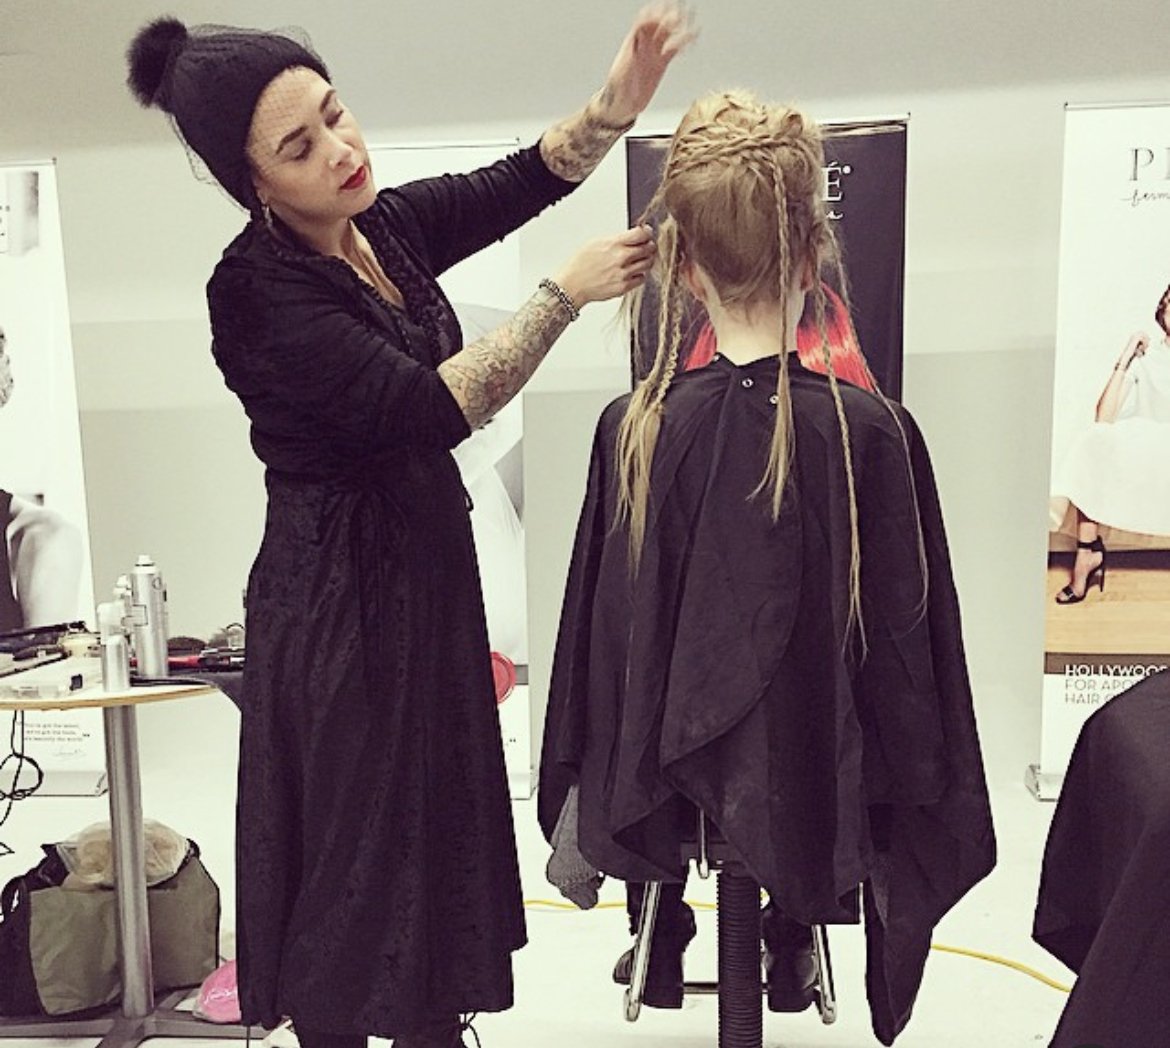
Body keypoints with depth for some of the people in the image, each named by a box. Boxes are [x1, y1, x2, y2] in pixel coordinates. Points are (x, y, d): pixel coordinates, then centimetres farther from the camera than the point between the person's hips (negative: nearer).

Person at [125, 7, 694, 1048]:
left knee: (443, 824, 20)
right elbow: (431, 407, -28)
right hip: (339, 593, -8)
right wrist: (565, 291, -24)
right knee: (358, 851, 7)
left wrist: (617, 101, -16)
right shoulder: (256, 292, -21)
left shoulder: (386, 223, 1)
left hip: (428, 566, 8)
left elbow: (520, 180, 1)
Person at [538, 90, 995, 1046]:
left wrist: (588, 775, 10)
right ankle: (791, 946, 49)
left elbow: (601, 624, -7)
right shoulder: (873, 431, -21)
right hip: (811, 777, 0)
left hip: (661, 775, 1)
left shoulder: (633, 428, -18)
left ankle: (663, 941, 52)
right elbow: (908, 639, -11)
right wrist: (918, 792, 6)